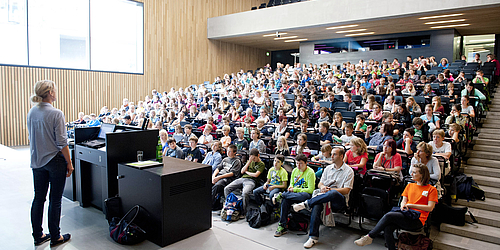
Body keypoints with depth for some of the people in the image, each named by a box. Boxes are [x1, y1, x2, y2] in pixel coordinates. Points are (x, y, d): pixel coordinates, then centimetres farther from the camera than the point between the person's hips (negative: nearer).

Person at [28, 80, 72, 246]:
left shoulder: (31, 113, 4)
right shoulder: (56, 114, -17)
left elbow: (31, 138, 13)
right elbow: (62, 142, -16)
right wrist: (69, 163, -9)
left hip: (37, 161, 7)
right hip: (55, 161, -7)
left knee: (38, 198, 15)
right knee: (55, 200, 4)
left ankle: (38, 235, 26)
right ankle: (55, 237, 15)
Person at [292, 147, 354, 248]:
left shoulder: (349, 171, 4)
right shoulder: (328, 168, 20)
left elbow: (346, 190, -5)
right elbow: (320, 184, 20)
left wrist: (329, 189, -14)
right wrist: (322, 187, -5)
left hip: (340, 200, -4)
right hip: (324, 196, 4)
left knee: (333, 193, -41)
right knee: (316, 205, -32)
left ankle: (307, 204, -27)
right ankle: (313, 237, -30)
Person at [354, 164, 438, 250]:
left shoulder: (431, 189, 7)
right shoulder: (410, 185, 23)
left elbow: (430, 208, -2)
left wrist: (411, 205, -7)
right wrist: (403, 204, -6)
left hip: (417, 221, -5)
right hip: (406, 215, 5)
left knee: (389, 215, -29)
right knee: (387, 228, -29)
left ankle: (369, 237, -20)